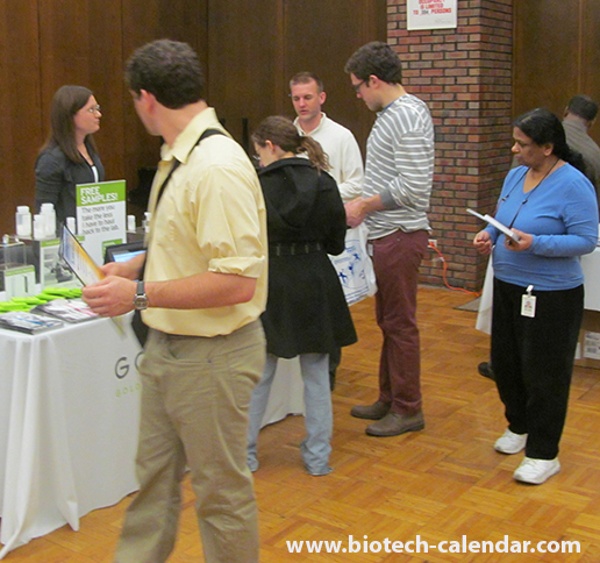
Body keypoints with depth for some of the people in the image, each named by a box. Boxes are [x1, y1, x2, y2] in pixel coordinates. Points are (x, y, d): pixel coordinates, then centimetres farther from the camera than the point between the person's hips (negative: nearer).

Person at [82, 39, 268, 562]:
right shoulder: (178, 158, 4)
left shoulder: (217, 168, -25)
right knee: (154, 475, 23)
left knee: (221, 490, 11)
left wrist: (141, 296, -25)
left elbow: (237, 281, -29)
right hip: (167, 345, 9)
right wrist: (137, 266, 11)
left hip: (211, 356, -9)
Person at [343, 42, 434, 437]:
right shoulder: (391, 113, 15)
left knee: (401, 324, -1)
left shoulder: (408, 115, -17)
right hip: (387, 234, 10)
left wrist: (364, 205, -14)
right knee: (388, 320, 17)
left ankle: (408, 410, 11)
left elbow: (412, 185, -23)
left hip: (400, 236, -10)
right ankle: (389, 399, 29)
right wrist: (361, 203, 12)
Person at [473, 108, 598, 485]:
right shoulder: (516, 175, 6)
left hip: (551, 296, -8)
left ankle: (544, 454, 17)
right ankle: (519, 426, 42)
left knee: (543, 373, 2)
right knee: (506, 363, 19)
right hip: (508, 287, 8)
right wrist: (489, 234, -3)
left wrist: (535, 244, -29)